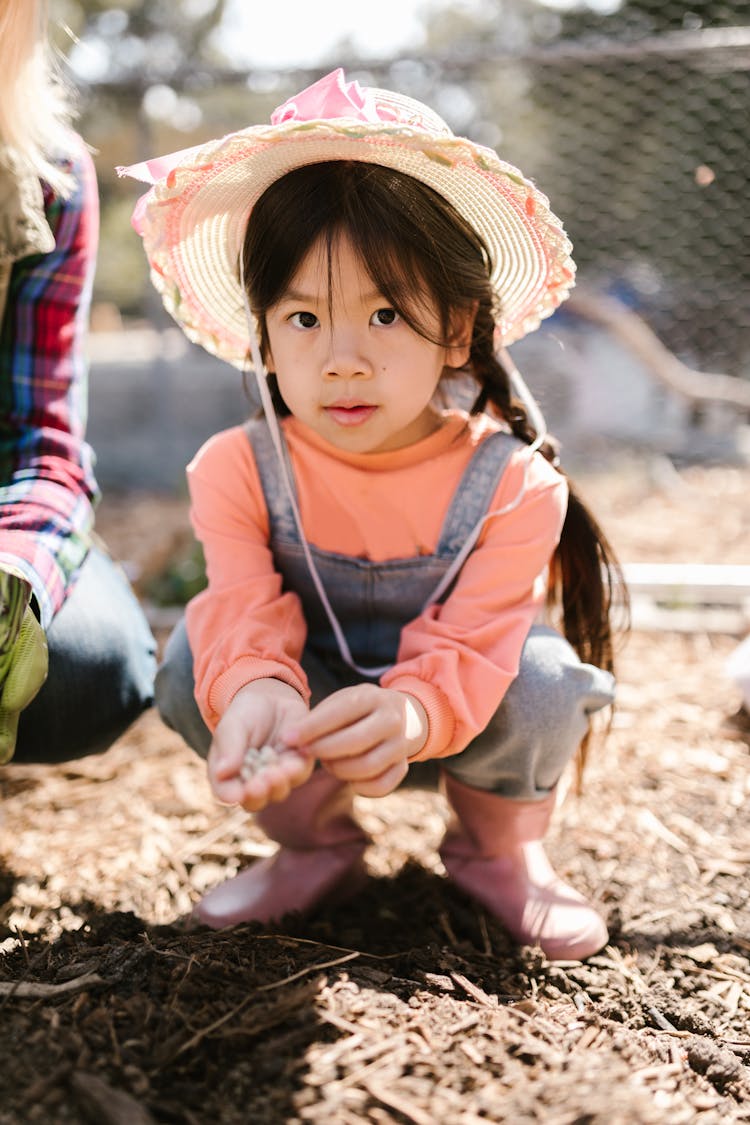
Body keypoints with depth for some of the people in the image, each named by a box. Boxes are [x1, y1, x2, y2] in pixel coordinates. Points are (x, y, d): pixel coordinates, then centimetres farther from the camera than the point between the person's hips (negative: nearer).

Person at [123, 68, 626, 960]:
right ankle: (315, 843, 2)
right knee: (193, 658, -24)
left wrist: (409, 712, -55)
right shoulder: (238, 470, -18)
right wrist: (254, 693, -53)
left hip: (456, 714, -1)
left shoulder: (511, 484, -24)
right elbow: (246, 618, -28)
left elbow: (468, 648, -31)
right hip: (307, 709, 2)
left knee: (541, 678, -31)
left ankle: (498, 849, 4)